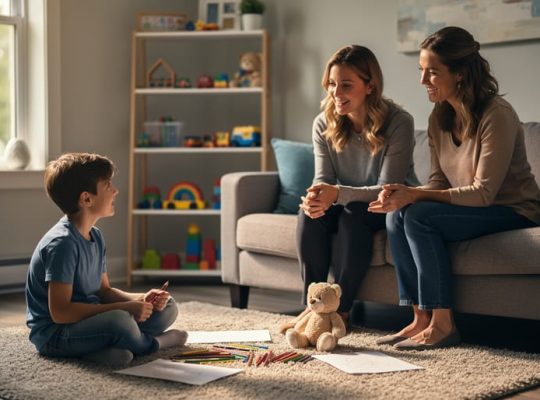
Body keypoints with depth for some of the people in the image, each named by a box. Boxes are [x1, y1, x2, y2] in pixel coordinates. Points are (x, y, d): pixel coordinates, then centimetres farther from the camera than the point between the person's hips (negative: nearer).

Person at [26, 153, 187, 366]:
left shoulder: (95, 236, 8)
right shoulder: (62, 243, -21)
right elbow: (60, 312, -26)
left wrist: (141, 299, -5)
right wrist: (124, 307, -24)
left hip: (89, 321, 9)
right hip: (53, 334, -9)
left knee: (167, 307, 6)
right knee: (119, 320, -38)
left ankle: (103, 349, -13)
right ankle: (154, 343, -6)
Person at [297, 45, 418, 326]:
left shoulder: (398, 123, -23)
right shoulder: (323, 124, -8)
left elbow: (387, 189, -25)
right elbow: (323, 179, -8)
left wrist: (338, 193, -41)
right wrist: (316, 197, -35)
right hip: (349, 204, 4)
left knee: (354, 213, -34)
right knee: (310, 212, -26)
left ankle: (341, 308, -25)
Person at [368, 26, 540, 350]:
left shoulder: (497, 115, -21)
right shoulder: (440, 118, 4)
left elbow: (483, 193, -23)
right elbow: (439, 181, 5)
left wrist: (416, 196, -27)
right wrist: (404, 192, -16)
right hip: (470, 208, 8)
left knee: (419, 215, -27)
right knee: (396, 215, -15)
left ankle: (442, 324, -20)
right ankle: (421, 319, -12)